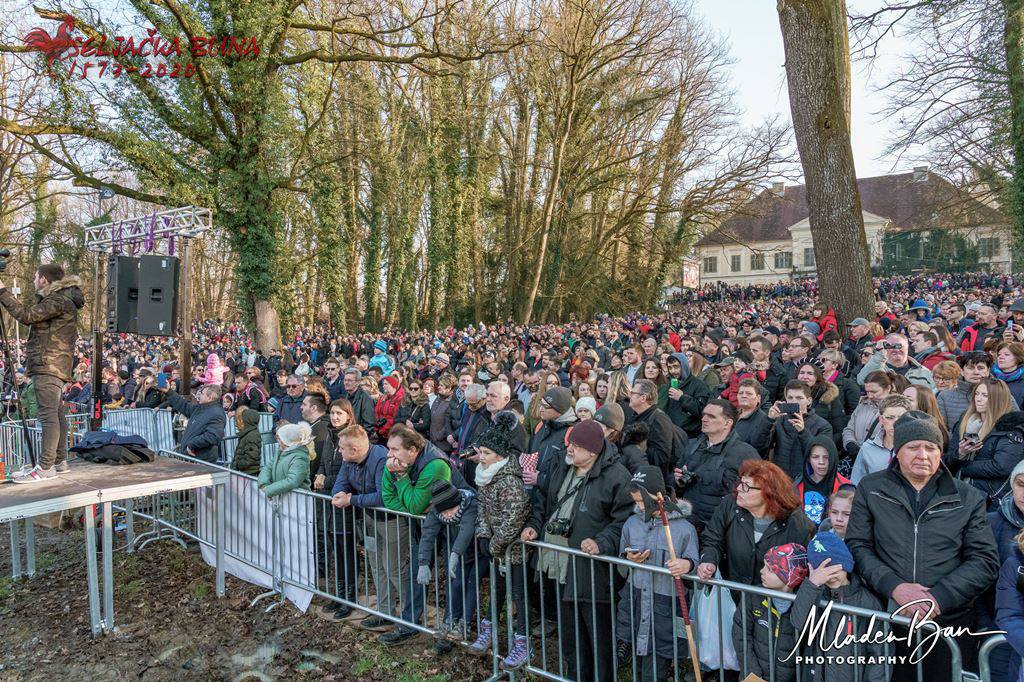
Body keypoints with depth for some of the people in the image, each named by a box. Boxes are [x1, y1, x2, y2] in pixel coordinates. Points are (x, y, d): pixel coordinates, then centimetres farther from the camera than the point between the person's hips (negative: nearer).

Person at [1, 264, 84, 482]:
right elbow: (33, 318, 23)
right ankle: (59, 461, 17)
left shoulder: (59, 300, -11)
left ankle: (46, 467, -14)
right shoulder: (57, 298, 22)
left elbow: (27, 315, -15)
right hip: (50, 365, 11)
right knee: (55, 414, 12)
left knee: (49, 415, -12)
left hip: (49, 365, -11)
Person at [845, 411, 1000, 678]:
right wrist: (894, 586, -17)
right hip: (884, 622, 0)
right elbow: (857, 546, -2)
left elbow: (985, 559, -1)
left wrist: (939, 597, -13)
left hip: (949, 623, 1)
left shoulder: (968, 498, 5)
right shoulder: (871, 489, 2)